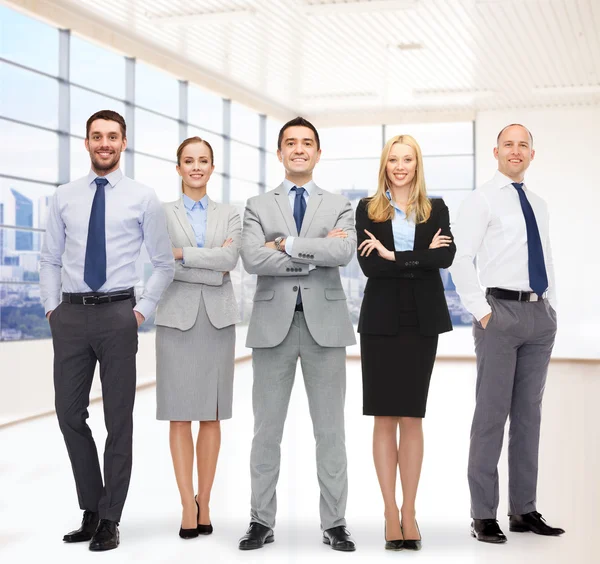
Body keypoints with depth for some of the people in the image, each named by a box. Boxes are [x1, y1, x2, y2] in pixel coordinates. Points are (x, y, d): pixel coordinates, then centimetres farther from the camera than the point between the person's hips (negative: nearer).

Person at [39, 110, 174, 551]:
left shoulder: (143, 199, 3)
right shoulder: (64, 198, 9)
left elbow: (165, 263, 6)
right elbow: (50, 260, 14)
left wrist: (144, 310, -1)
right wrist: (51, 308, 5)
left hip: (117, 315, -2)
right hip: (70, 316, 3)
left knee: (119, 419, 3)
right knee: (70, 413, 5)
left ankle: (109, 520, 13)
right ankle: (92, 509, 22)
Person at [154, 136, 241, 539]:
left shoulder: (229, 216, 11)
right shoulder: (163, 215, 6)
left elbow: (230, 259, -6)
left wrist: (182, 254, -11)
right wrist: (211, 268, -10)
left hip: (218, 319, 2)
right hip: (177, 317, -2)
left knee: (212, 415, 3)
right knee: (180, 415, -4)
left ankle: (204, 502, 9)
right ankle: (188, 505, 0)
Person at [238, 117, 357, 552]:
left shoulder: (339, 206, 10)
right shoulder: (258, 206, 10)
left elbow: (344, 252, -11)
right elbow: (252, 259, -8)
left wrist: (286, 244, -11)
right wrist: (314, 253, -10)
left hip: (325, 323, 0)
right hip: (274, 323, 0)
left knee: (330, 430, 4)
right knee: (267, 429, 5)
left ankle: (334, 523, 12)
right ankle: (262, 521, 14)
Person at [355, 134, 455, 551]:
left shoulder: (436, 210, 8)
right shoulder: (368, 210, 5)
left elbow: (446, 256, -9)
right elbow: (368, 264, -9)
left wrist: (394, 256, -14)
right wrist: (420, 257, -11)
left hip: (421, 321, 1)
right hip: (382, 320, -1)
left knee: (412, 418, 5)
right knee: (385, 419, 2)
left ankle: (409, 512, 11)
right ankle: (391, 512, 9)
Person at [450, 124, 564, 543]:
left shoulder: (539, 205, 19)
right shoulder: (482, 199, -1)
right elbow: (459, 257, -9)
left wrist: (552, 309, 13)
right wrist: (481, 311, -13)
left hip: (540, 315, 7)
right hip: (501, 312, -6)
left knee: (529, 414, 9)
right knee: (492, 414, -6)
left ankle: (524, 510, 17)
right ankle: (484, 515, -1)